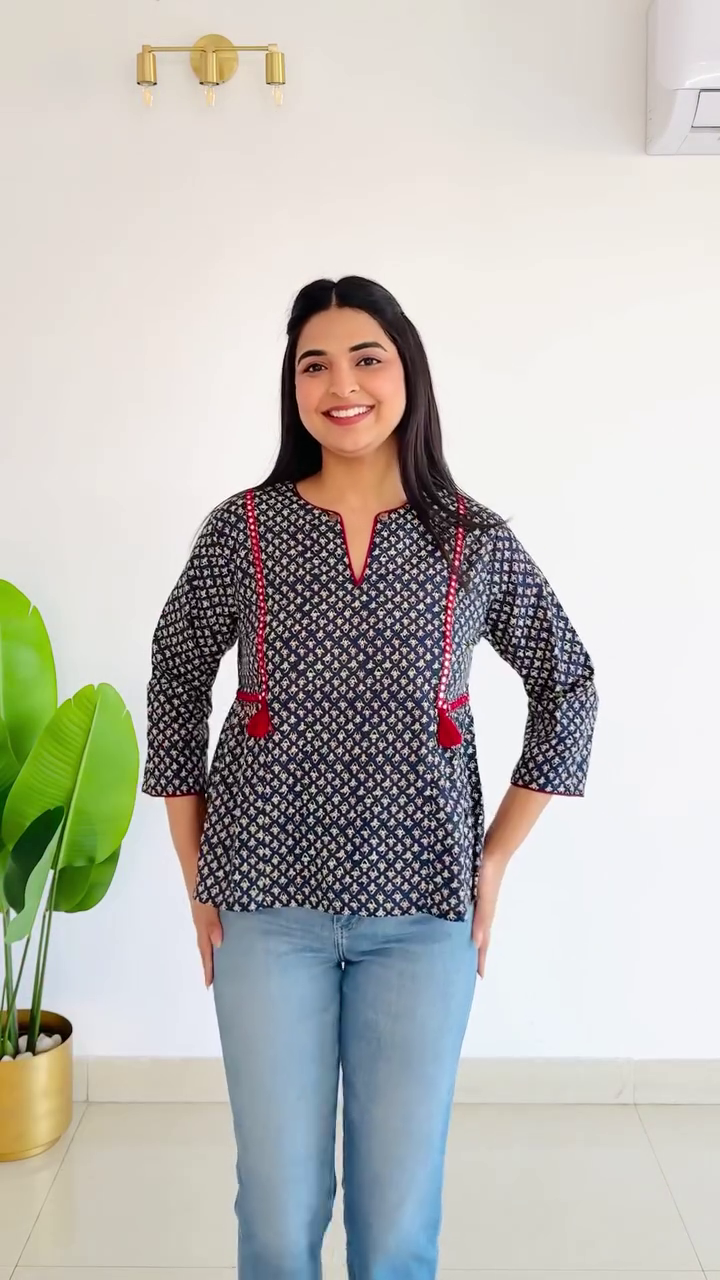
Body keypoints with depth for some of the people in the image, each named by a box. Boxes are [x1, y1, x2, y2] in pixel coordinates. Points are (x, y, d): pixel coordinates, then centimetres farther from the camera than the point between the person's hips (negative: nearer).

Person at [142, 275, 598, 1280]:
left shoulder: (477, 542, -1)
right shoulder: (242, 530, -2)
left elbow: (569, 690, 10)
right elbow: (174, 689, 8)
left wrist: (495, 862, 5)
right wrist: (197, 881, 5)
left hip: (424, 915, 1)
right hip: (269, 910, 0)